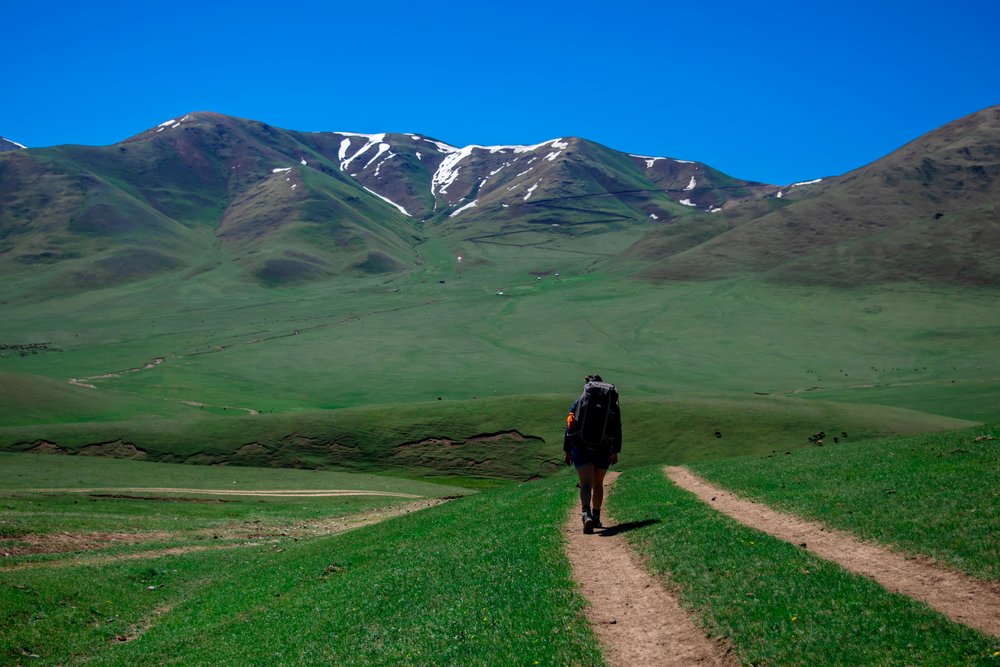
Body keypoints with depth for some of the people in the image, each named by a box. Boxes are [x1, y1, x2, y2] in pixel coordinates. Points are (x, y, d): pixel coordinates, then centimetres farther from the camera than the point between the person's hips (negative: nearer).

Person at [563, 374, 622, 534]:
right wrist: (615, 452, 2)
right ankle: (596, 518, 25)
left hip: (582, 449, -2)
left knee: (586, 484, -9)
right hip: (604, 451, 2)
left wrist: (567, 451, 6)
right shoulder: (612, 404, 8)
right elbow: (617, 429, 1)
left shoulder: (578, 402, 5)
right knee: (598, 484, 18)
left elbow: (569, 427, 2)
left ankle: (586, 514, -33)